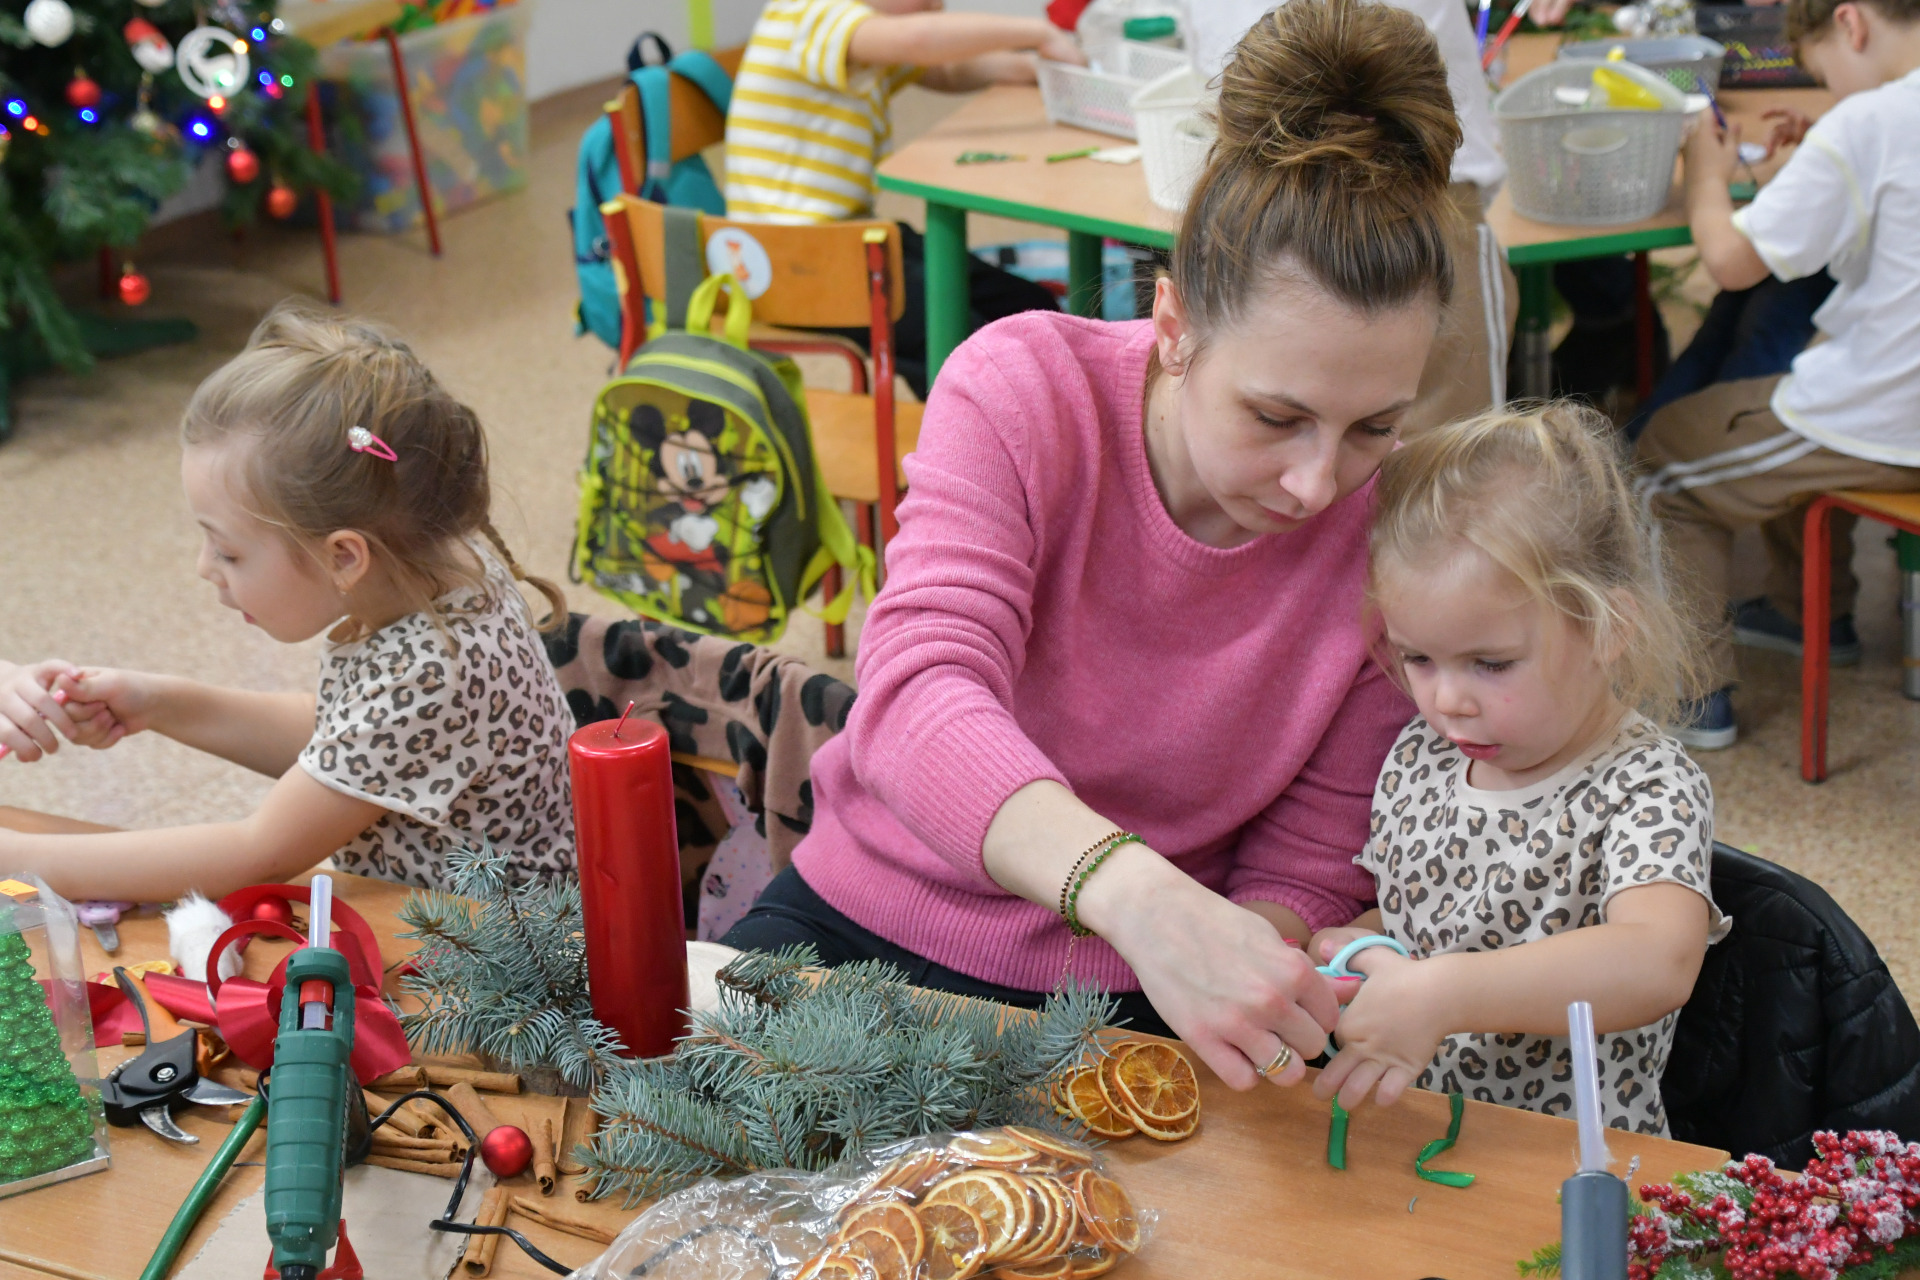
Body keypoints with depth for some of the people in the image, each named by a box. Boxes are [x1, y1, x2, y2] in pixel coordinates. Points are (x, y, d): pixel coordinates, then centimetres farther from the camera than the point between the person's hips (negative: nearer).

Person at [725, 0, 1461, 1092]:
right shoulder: (1021, 387, -18)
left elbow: (1303, 870, -5)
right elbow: (916, 699, -34)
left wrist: (1240, 982, -29)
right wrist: (1141, 897, -51)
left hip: (1132, 1001, 0)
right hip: (869, 924, 1)